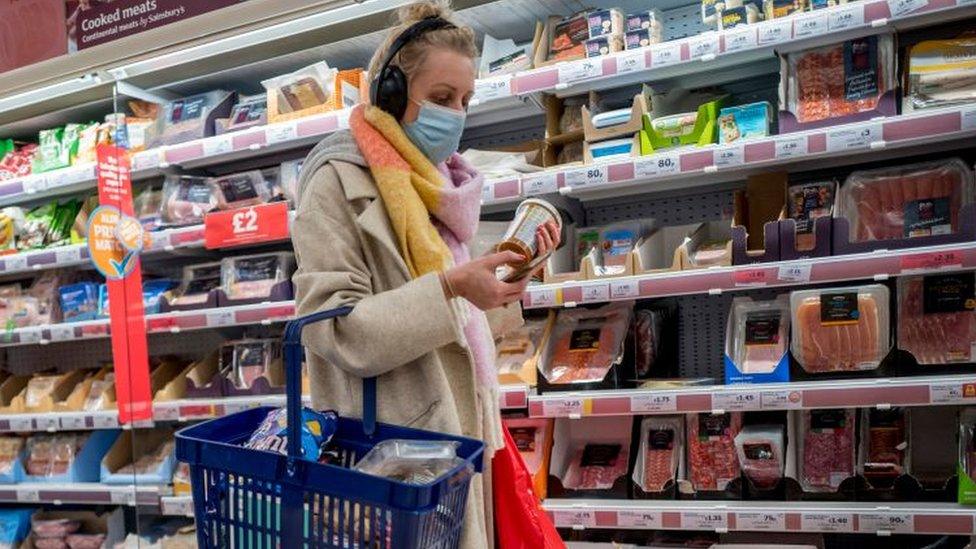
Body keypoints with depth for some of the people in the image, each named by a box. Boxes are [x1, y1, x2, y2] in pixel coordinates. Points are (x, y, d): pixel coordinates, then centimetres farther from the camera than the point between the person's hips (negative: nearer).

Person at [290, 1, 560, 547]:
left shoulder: (435, 186, 13)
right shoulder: (341, 181, -11)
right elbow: (334, 332, -19)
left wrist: (518, 267, 4)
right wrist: (449, 290, -28)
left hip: (459, 431, 7)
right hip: (393, 448, -7)